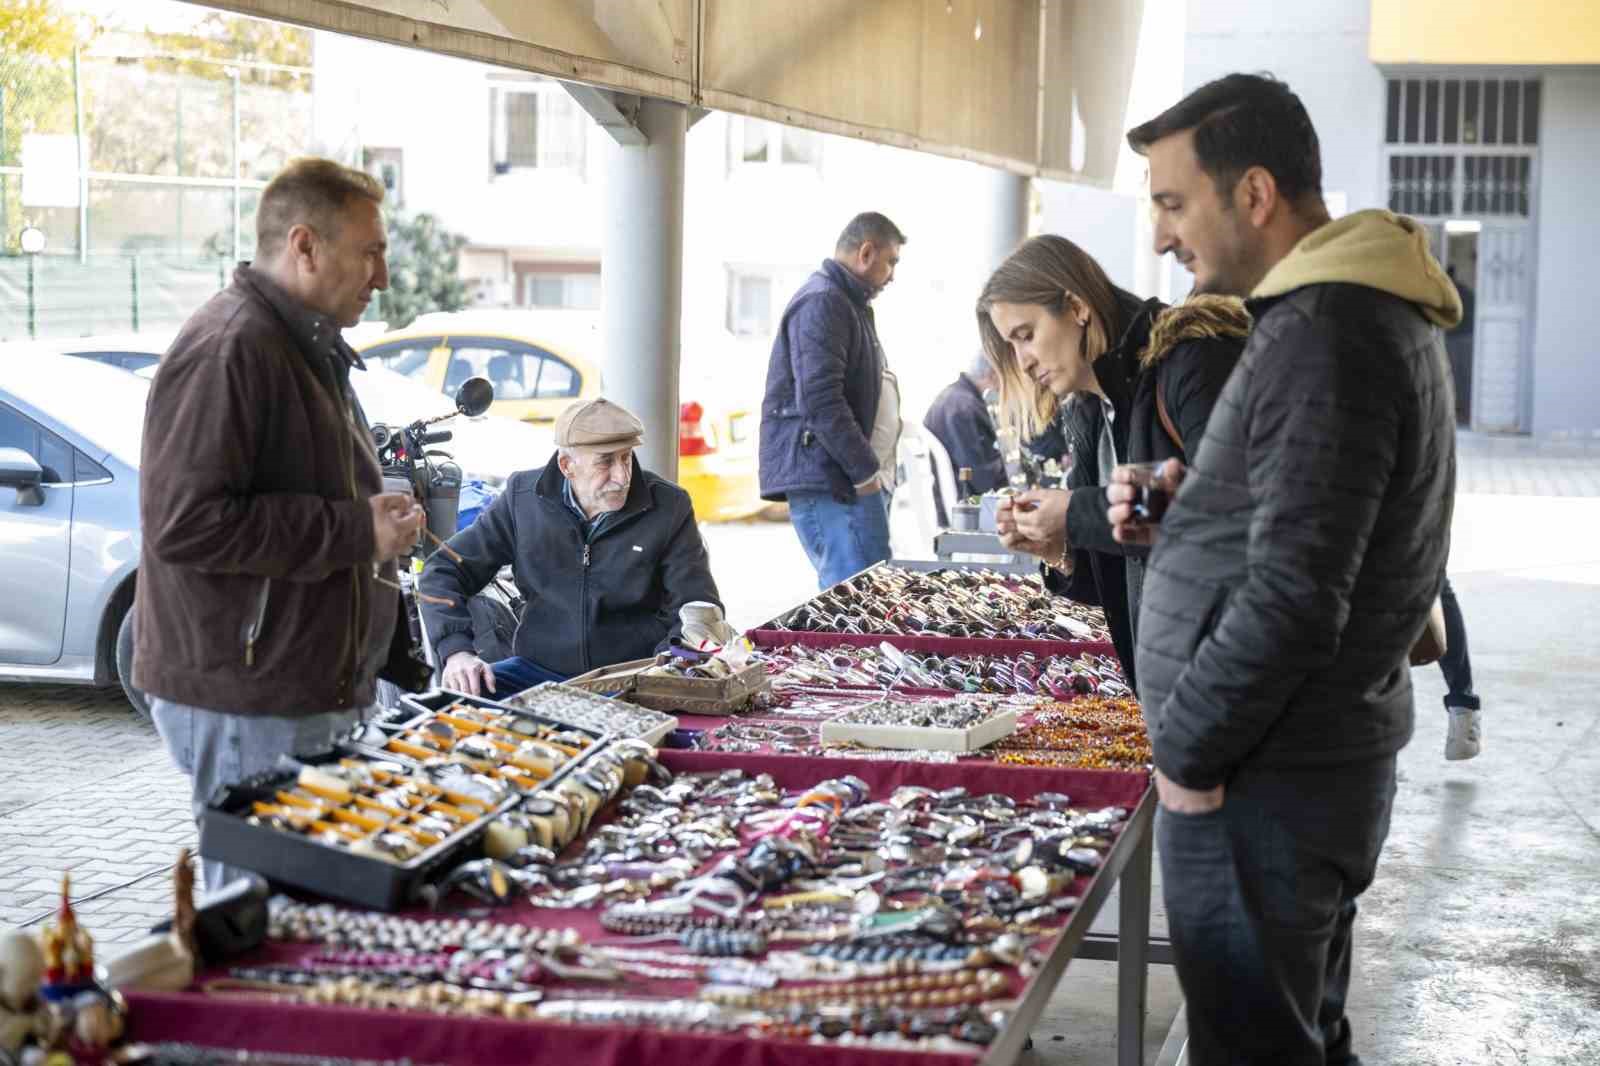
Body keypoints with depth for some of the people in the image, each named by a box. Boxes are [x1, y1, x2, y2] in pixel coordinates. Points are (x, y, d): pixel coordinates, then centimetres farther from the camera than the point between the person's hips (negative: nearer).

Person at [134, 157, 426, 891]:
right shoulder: (228, 349, -17)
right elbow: (185, 523, -26)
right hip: (248, 709, -10)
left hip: (321, 690, 10)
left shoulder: (310, 349, 19)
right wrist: (355, 530, -20)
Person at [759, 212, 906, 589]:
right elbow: (820, 401, -20)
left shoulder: (849, 304, 25)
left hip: (859, 476, 11)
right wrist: (866, 472, -16)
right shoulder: (822, 303, -10)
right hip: (834, 483, -11)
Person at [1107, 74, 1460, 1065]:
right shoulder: (1375, 312, 13)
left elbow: (1294, 600, -24)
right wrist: (1179, 512, 7)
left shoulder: (1324, 336, -20)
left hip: (1268, 783, -10)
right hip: (1326, 758, 10)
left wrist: (1189, 749, -13)